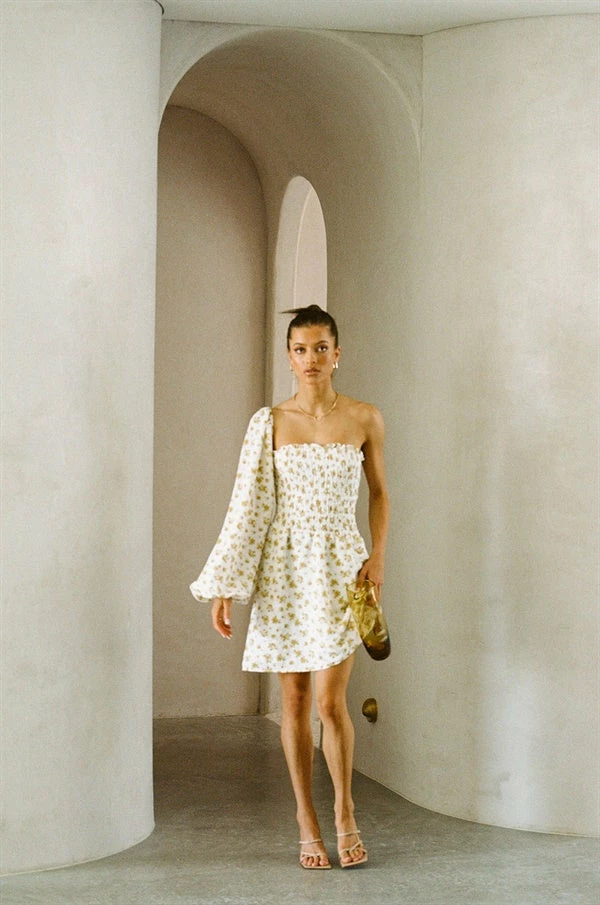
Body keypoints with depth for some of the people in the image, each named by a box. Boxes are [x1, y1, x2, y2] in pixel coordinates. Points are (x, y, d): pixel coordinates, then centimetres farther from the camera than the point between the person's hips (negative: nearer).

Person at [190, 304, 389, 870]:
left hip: (339, 566, -1)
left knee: (330, 700, -8)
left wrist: (377, 557, -2)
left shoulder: (364, 419, 1)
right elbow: (248, 505, 1)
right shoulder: (270, 423, 1)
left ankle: (344, 810, 16)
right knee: (295, 702, 6)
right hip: (284, 568, 1)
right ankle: (307, 822, 18)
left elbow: (380, 492, 12)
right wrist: (224, 587, -3)